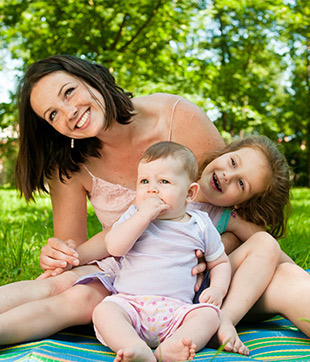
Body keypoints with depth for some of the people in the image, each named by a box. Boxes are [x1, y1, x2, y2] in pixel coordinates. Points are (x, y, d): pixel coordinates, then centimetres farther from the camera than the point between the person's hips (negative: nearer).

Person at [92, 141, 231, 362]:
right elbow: (114, 247, -6)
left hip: (176, 309, 1)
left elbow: (220, 262, 22)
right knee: (104, 311, -27)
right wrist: (144, 214, -12)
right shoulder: (135, 215, 11)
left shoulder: (201, 225, 12)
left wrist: (217, 289, 2)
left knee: (208, 314, -25)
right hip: (129, 301, 0)